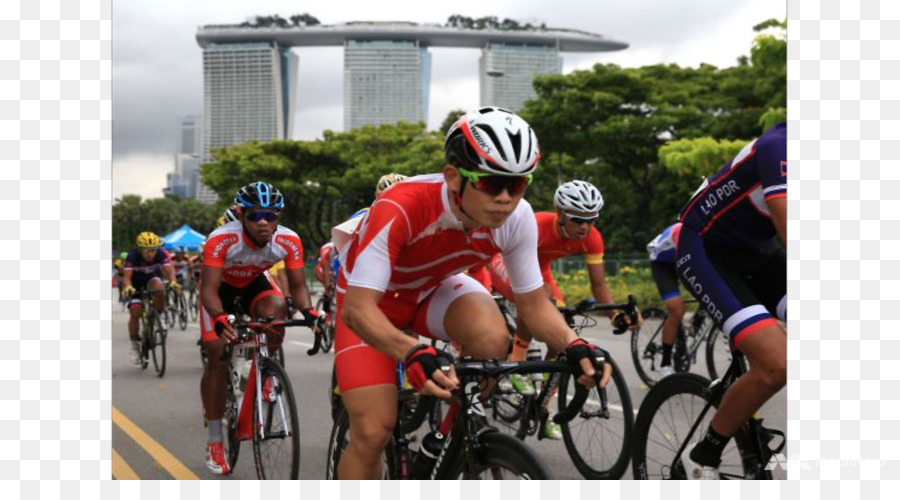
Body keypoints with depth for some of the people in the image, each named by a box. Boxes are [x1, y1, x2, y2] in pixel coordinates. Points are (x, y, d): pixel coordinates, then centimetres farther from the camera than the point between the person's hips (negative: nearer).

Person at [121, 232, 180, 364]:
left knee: (159, 288, -34)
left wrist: (173, 282, -59)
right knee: (135, 313, -13)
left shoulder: (161, 254, -27)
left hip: (153, 278, 1)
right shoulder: (132, 257, -31)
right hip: (136, 283, -1)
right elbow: (127, 276, -38)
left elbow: (169, 270, -37)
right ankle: (135, 346, 3)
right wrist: (127, 287, -60)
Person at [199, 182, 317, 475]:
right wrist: (220, 319, -58)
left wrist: (308, 312, -44)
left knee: (276, 307, -33)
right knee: (218, 356, -11)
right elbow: (209, 289, -39)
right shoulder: (221, 240, -38)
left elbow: (297, 286, -23)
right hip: (221, 286, -2)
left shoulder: (289, 241, -29)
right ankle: (215, 442, -1)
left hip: (255, 282, 2)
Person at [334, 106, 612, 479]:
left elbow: (533, 303, -13)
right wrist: (413, 353, -59)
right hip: (372, 299, -3)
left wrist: (573, 345, -33)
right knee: (373, 431, -16)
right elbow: (357, 309, -41)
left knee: (492, 339, -30)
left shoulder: (518, 217, -24)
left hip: (434, 289, 3)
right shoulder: (401, 209, -39)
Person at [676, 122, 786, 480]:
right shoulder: (781, 146, -30)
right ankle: (703, 457, 0)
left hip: (758, 251, 8)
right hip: (706, 249, -7)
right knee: (776, 365, -22)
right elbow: (792, 237, -40)